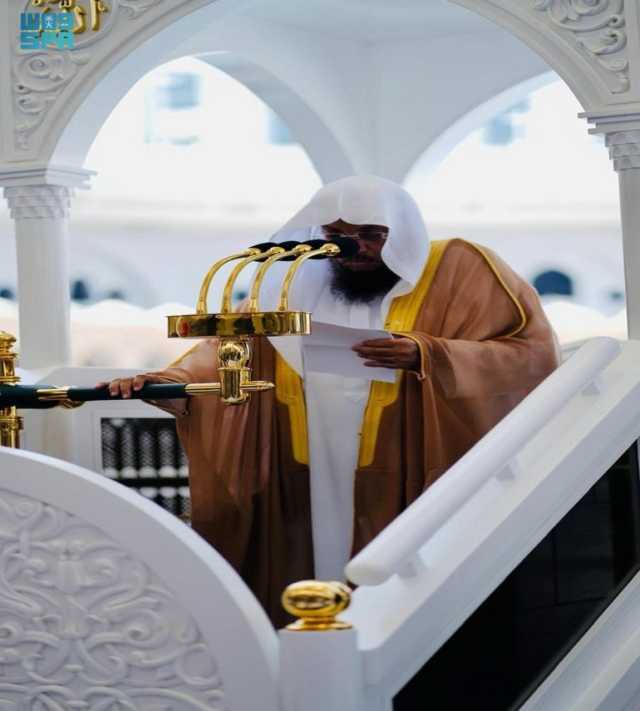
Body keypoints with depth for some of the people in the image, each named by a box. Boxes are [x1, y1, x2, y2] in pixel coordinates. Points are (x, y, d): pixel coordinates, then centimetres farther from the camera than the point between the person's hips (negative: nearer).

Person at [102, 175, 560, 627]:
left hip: (406, 491, -3)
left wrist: (425, 356, -19)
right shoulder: (301, 283, 12)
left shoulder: (454, 270, 0)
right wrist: (170, 381, -16)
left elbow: (533, 354, -7)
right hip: (311, 493, 4)